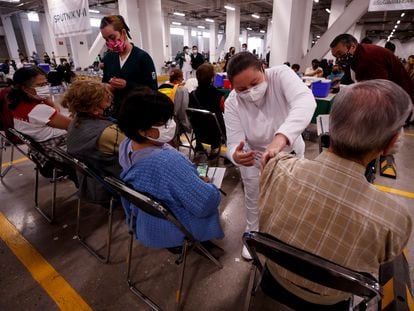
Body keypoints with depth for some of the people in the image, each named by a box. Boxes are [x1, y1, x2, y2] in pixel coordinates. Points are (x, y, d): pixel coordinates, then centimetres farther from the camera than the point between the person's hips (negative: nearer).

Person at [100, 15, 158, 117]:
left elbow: (152, 89, -13)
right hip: (115, 112, 5)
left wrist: (127, 85, -21)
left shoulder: (142, 57, -9)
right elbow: (104, 82, 20)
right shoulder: (108, 58, 9)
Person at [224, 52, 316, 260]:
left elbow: (305, 101, -50)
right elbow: (234, 144, -29)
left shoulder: (280, 75, -31)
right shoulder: (232, 104, -25)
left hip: (289, 151, 1)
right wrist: (236, 156, -55)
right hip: (254, 157, 0)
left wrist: (280, 138, -67)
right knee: (253, 197, 12)